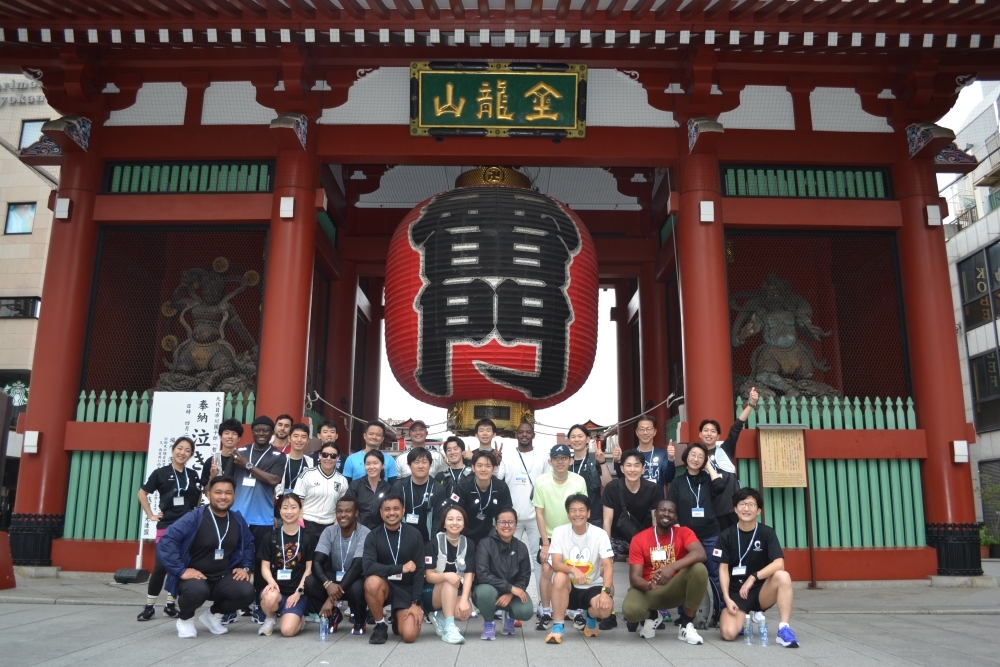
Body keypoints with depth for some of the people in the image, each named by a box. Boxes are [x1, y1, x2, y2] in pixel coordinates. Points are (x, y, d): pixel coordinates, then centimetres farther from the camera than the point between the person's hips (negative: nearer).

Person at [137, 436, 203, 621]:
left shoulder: (193, 475, 6)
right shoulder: (161, 473, -3)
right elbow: (142, 494, 4)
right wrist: (151, 515, 0)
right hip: (166, 526, -3)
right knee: (161, 565, -8)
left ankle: (170, 604, 18)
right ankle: (149, 606, 5)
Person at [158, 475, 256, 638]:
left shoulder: (238, 520, 2)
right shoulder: (194, 518, -16)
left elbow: (248, 544, 19)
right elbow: (166, 542, -22)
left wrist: (245, 567, 5)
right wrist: (181, 571, -24)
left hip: (223, 578, 5)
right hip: (195, 577, -4)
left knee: (247, 592, -23)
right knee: (197, 590, -39)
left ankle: (213, 614, 11)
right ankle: (185, 619, 0)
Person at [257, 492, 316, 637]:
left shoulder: (308, 538, 4)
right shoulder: (272, 537, 7)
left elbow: (309, 568, 3)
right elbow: (265, 566, 5)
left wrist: (298, 591, -9)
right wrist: (271, 582, -16)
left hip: (297, 592, -1)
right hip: (277, 589, 1)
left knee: (288, 630, -23)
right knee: (270, 597, -37)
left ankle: (300, 618, 15)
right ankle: (270, 619, 0)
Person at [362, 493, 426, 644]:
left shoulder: (414, 535, -7)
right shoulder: (373, 536, -8)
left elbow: (419, 571, -6)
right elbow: (367, 567, -23)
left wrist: (416, 603, -12)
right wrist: (401, 568, -25)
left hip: (406, 589, 0)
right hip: (384, 586, 0)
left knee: (409, 635, -20)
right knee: (372, 582, -35)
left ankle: (399, 618, 19)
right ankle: (380, 625, -8)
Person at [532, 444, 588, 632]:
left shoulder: (579, 482, -15)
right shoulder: (542, 482, -17)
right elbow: (539, 513, -12)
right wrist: (545, 543, -13)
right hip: (548, 535, -1)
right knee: (546, 569, -12)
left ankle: (575, 610, 22)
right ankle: (545, 613, -1)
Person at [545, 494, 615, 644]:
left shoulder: (600, 534, -11)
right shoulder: (559, 532, -10)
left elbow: (608, 566, -17)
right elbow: (556, 564, -17)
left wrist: (606, 592, -33)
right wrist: (573, 570, -38)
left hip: (593, 587, 0)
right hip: (570, 588, 0)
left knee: (605, 608, -30)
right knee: (560, 577, -33)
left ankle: (590, 618, 10)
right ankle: (558, 626, -17)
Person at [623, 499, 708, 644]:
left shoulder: (683, 532, -5)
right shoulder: (639, 539, -7)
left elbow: (700, 554, -27)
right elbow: (635, 577, -12)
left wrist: (673, 567, -42)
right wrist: (649, 585, -36)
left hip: (676, 589, 1)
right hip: (649, 591, 0)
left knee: (699, 569, -29)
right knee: (629, 610, -33)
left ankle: (687, 624, -11)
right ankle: (651, 616, 9)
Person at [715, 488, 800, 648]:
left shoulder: (767, 533, -6)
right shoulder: (727, 536, -4)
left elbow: (779, 564, -19)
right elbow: (723, 569, -4)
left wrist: (753, 577, -28)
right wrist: (727, 599, -14)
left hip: (761, 592, 0)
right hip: (736, 593, 0)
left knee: (783, 576, -31)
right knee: (729, 633, -24)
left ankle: (783, 629, -24)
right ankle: (745, 617, 12)